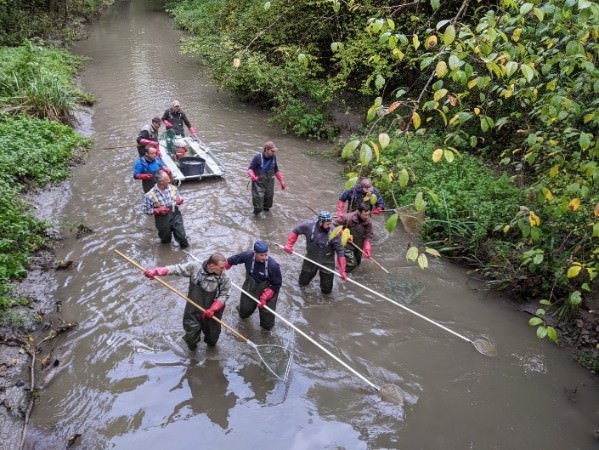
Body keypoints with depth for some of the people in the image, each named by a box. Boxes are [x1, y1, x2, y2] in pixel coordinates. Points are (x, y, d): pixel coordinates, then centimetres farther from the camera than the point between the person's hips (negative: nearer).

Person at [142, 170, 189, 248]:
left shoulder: (172, 188, -7)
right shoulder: (150, 195, -17)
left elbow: (179, 198, 10)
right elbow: (146, 210, -9)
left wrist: (180, 201, -15)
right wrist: (158, 210, -24)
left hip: (175, 215, 2)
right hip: (162, 219, -1)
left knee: (182, 238, -6)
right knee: (166, 240, 16)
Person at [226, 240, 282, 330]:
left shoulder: (273, 265, -33)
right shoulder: (248, 256, -25)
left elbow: (276, 285, -21)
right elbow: (232, 260, -5)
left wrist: (264, 297, -27)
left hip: (268, 291, -3)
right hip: (250, 288, 3)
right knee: (244, 313, 25)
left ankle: (267, 326, 39)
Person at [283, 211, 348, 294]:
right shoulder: (309, 226, -24)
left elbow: (339, 252, -19)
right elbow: (296, 231, -4)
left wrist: (342, 270, -21)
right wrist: (289, 245, -12)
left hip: (327, 263, -1)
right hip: (310, 260, 1)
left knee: (326, 290, 10)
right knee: (303, 283, 22)